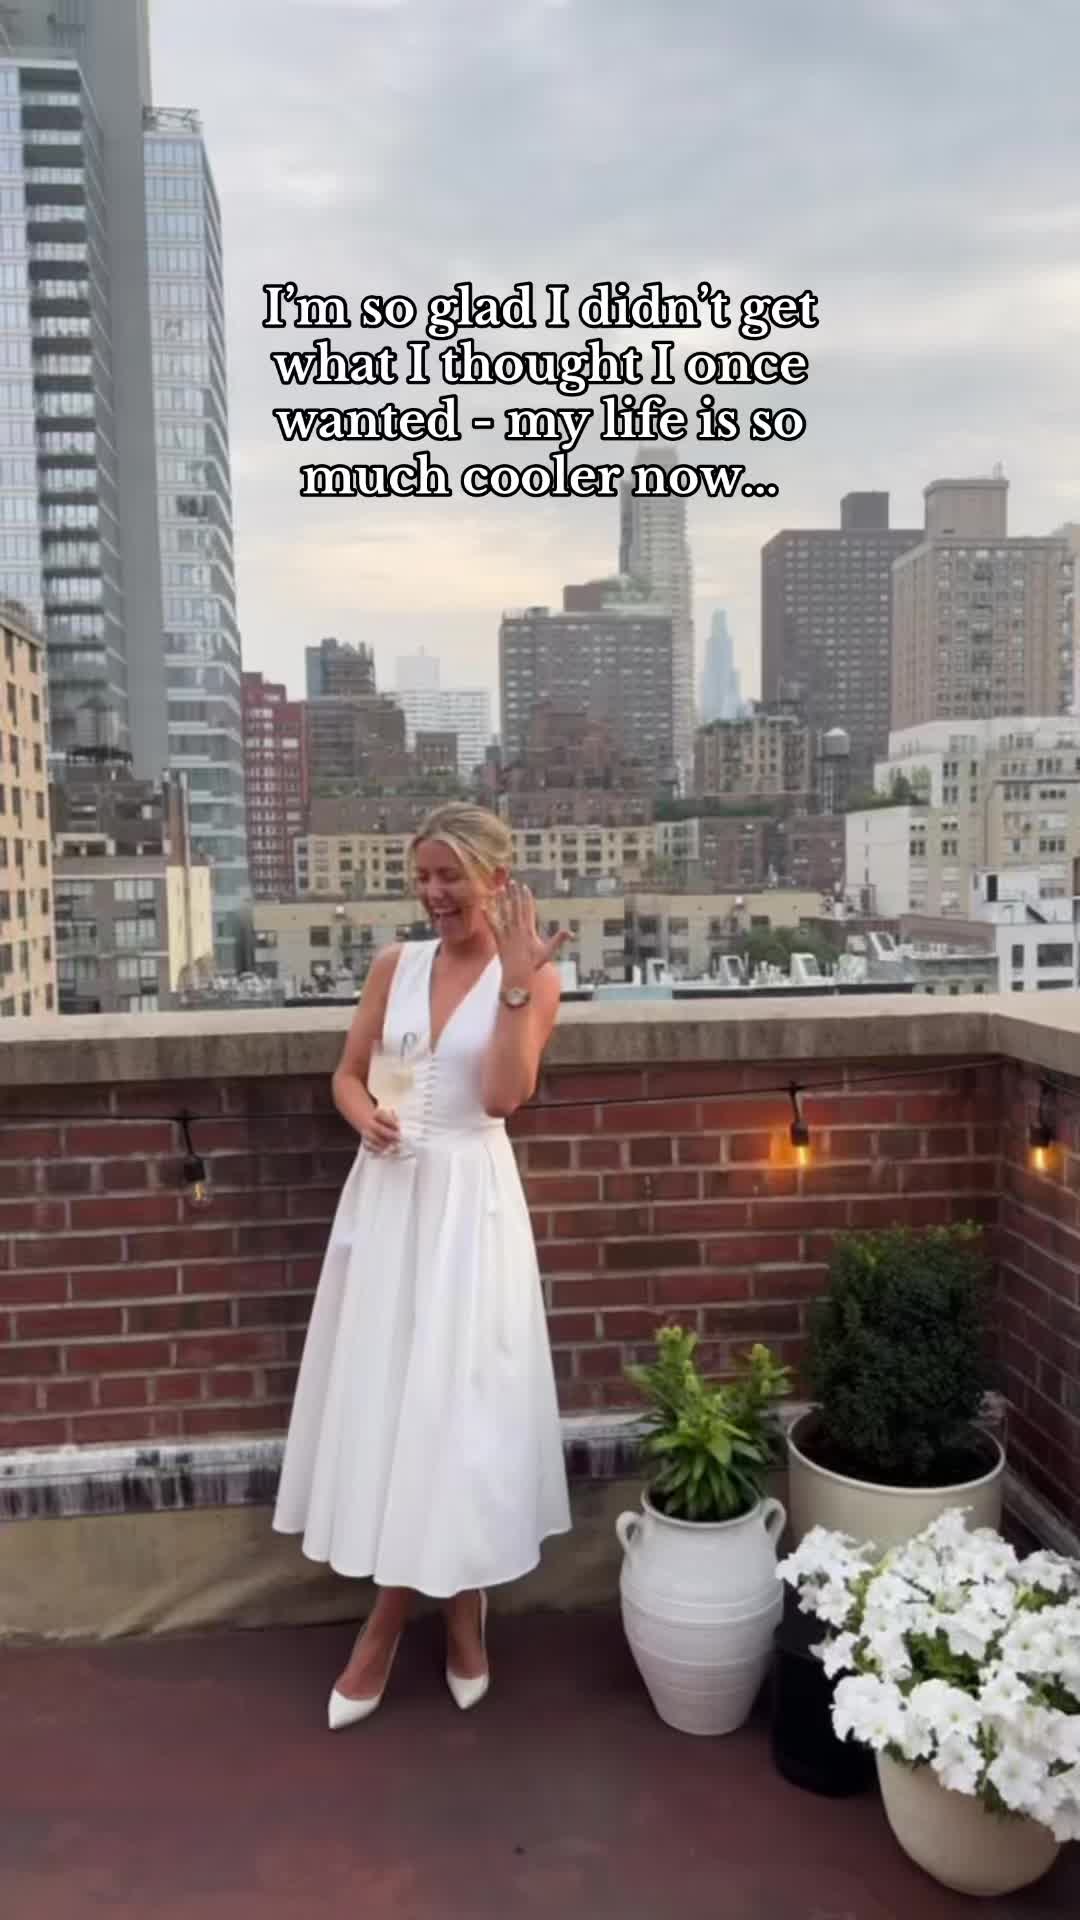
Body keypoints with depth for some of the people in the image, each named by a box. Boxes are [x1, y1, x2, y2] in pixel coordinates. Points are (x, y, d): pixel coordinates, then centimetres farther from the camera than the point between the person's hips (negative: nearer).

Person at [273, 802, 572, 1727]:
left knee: (454, 1391, 1)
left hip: (469, 1200, -4)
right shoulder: (394, 965, 6)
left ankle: (390, 1621, 19)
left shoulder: (531, 977, -5)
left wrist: (516, 985, -22)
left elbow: (504, 1096, -16)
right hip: (387, 1192, 4)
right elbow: (348, 1074, 10)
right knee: (385, 1388, 10)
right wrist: (366, 1118, -11)